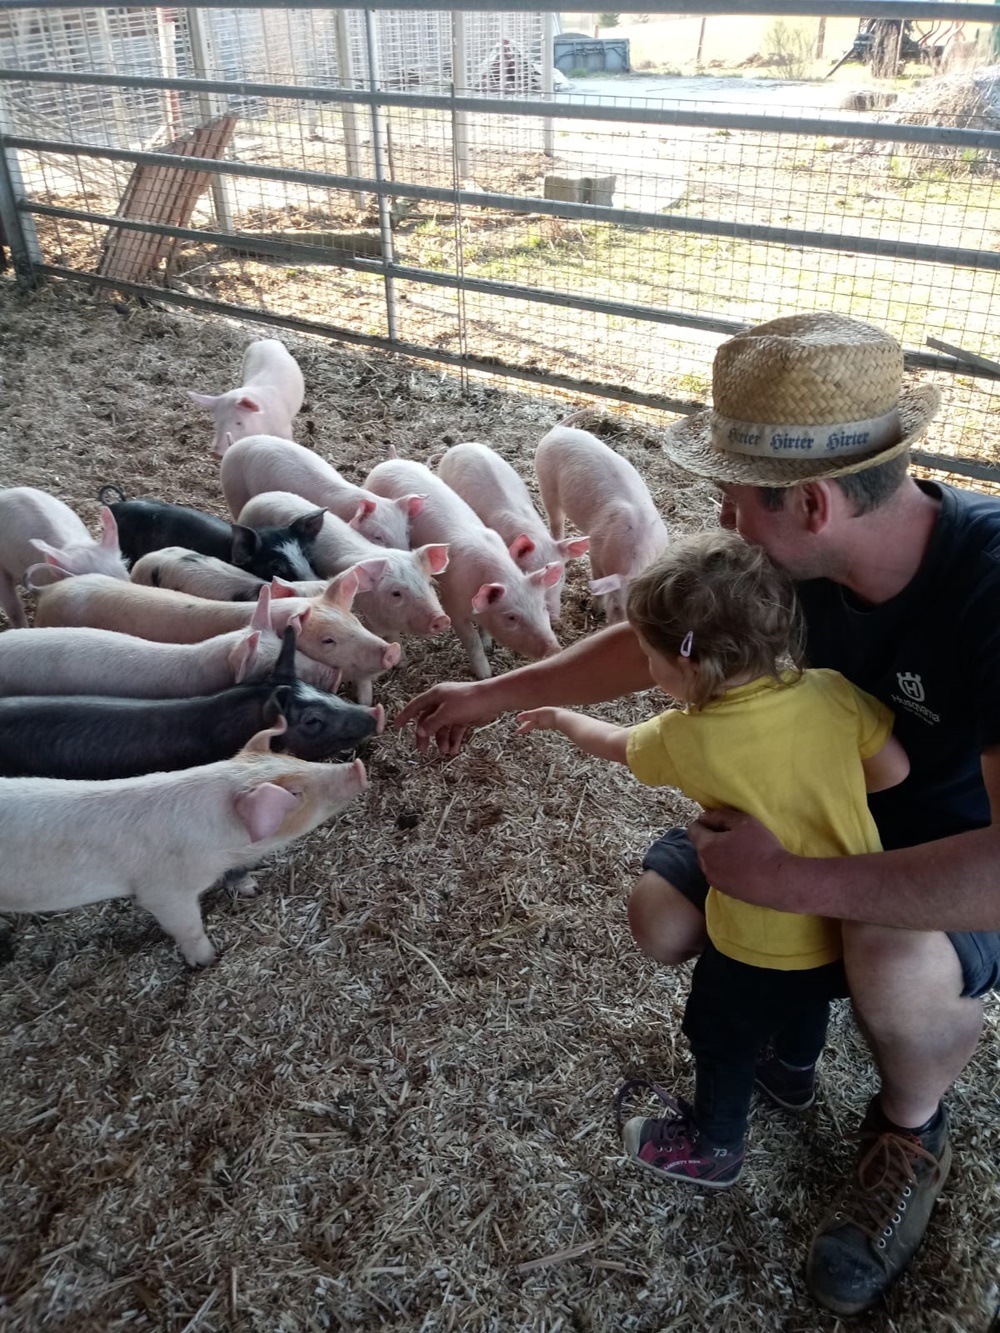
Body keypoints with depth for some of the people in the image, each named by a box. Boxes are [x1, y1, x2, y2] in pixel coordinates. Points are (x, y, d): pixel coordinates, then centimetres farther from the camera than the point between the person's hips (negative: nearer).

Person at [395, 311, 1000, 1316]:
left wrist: (787, 881, -38)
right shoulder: (790, 558, -17)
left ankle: (910, 1134, 0)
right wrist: (492, 695, 5)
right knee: (660, 918, -9)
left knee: (896, 965, -37)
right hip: (843, 806, 6)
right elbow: (654, 642, -1)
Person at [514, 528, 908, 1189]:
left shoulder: (689, 738, -27)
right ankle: (795, 1072, 64)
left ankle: (714, 1147, 47)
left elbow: (617, 745, -7)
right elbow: (893, 768, -9)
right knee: (807, 997, 35)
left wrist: (562, 717, 13)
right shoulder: (832, 692, -20)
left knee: (722, 1038, 23)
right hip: (852, 923, 5)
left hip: (758, 948, -5)